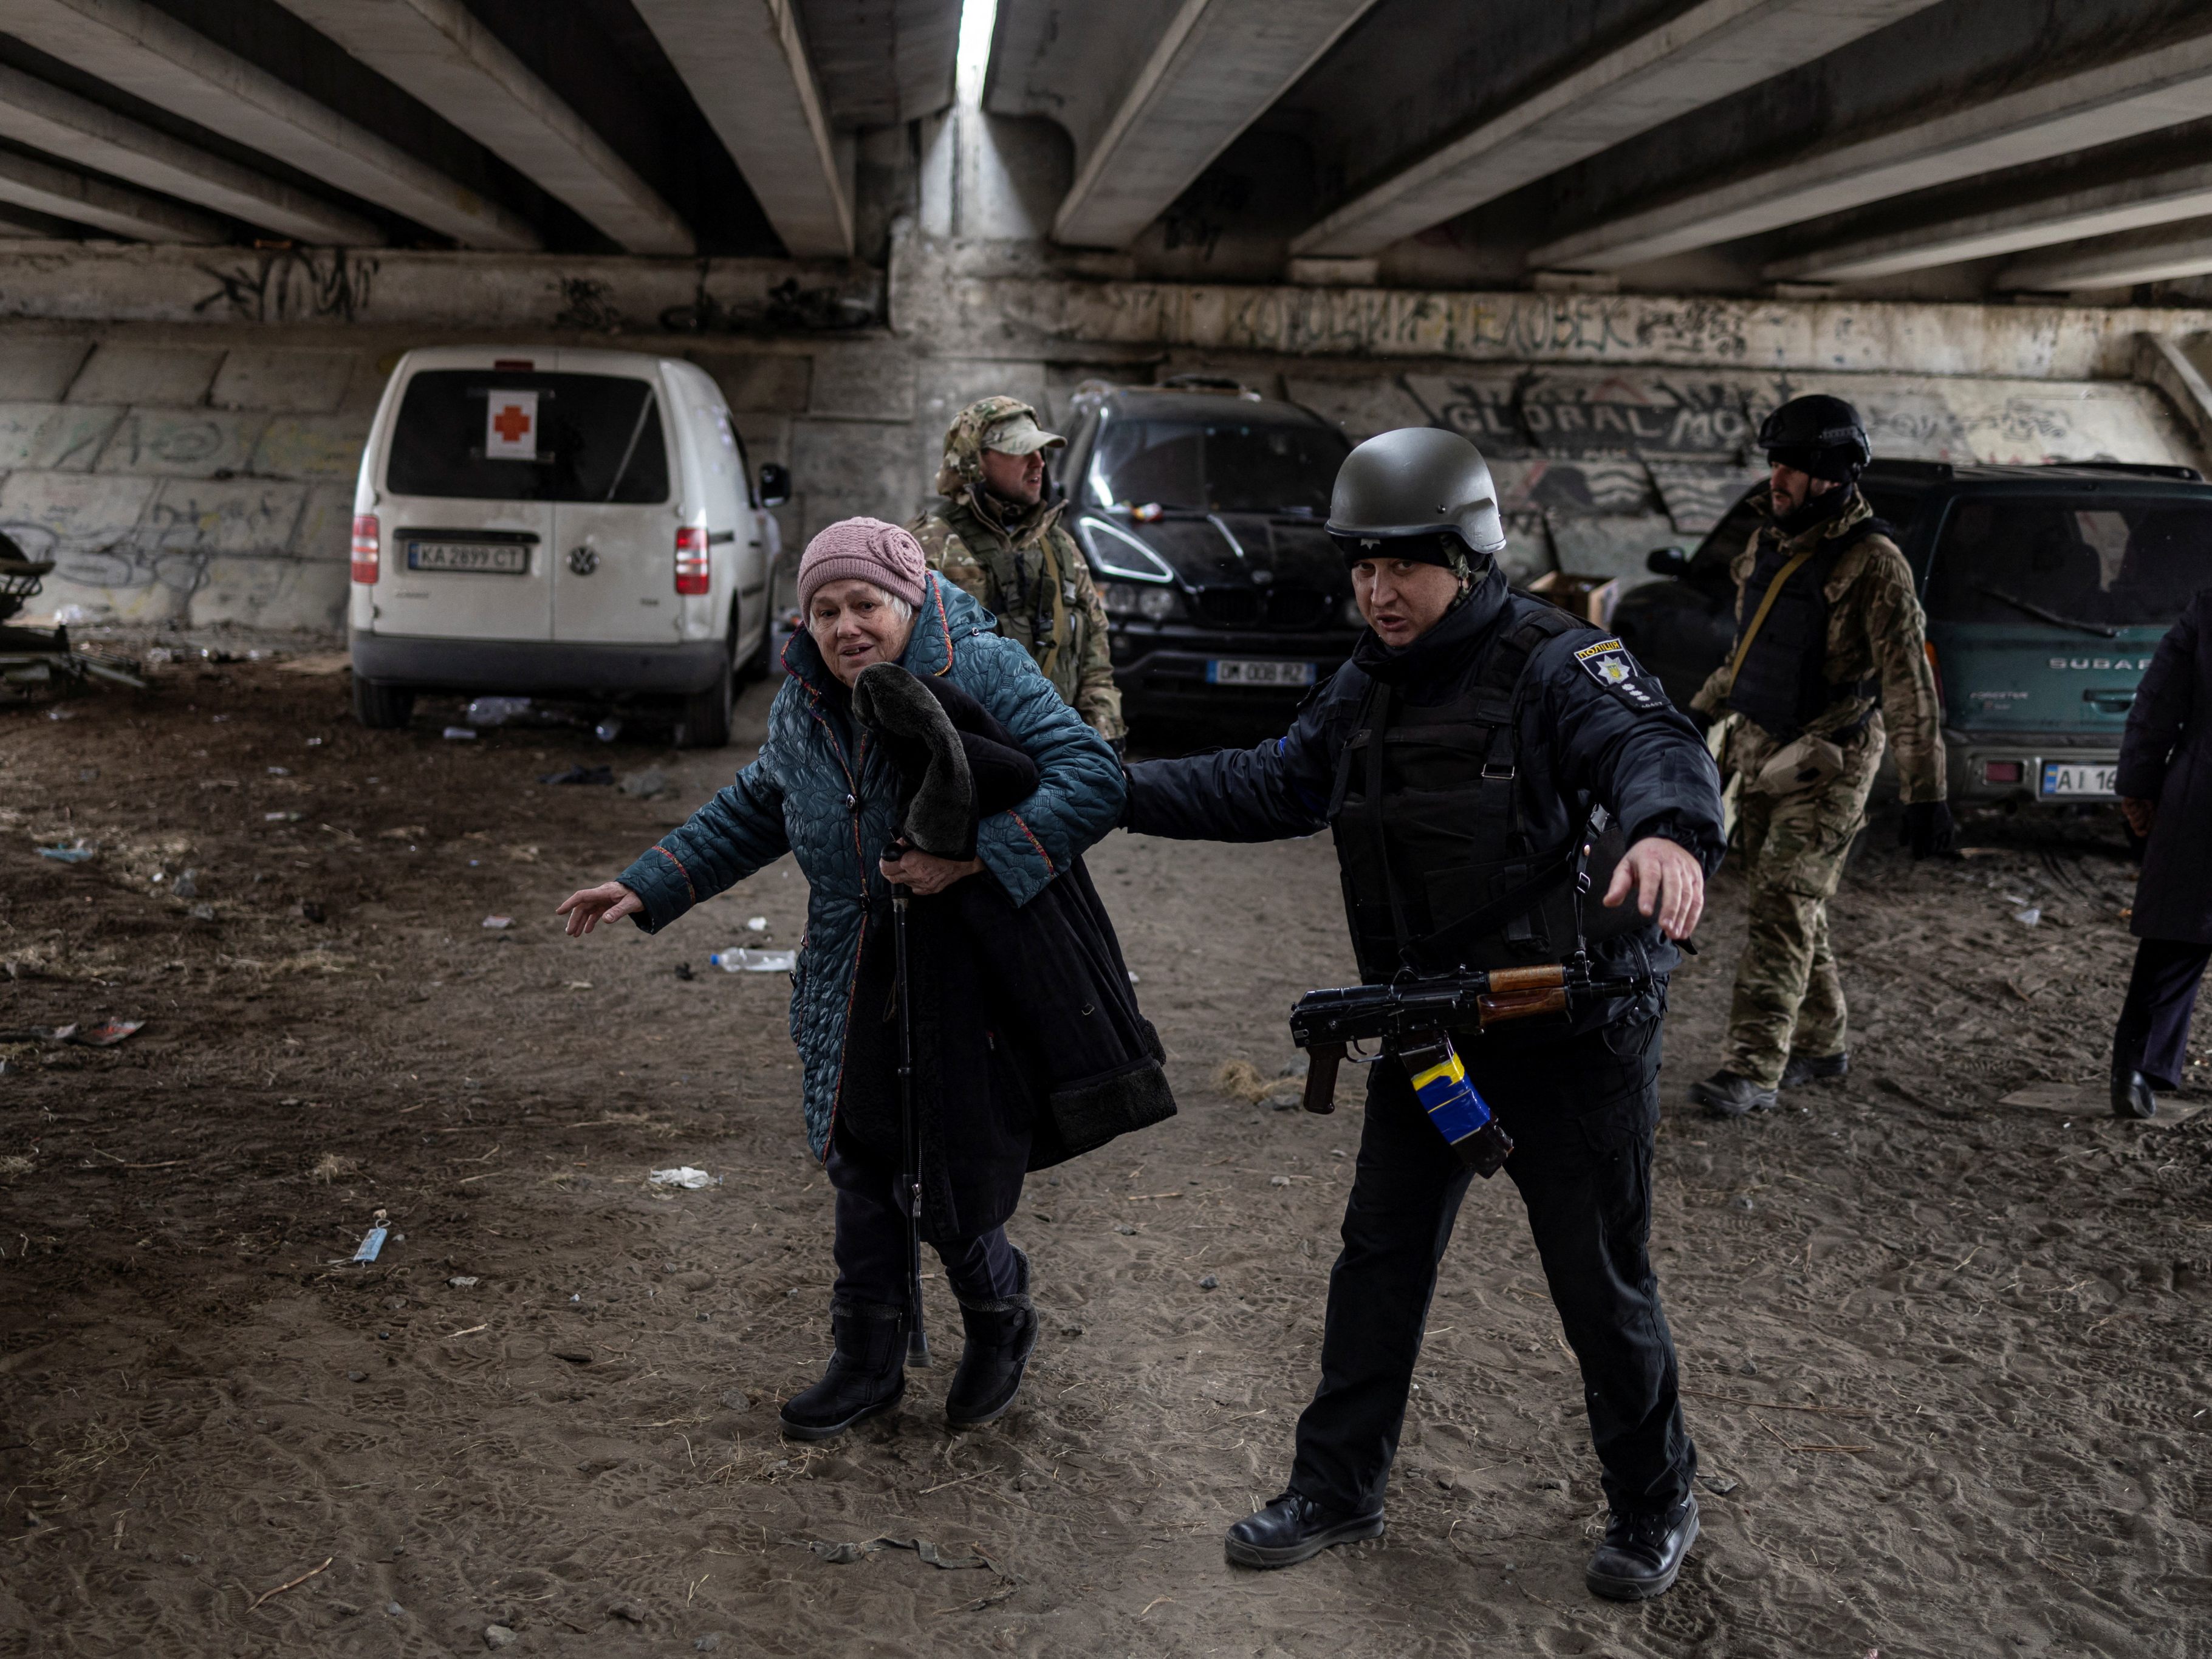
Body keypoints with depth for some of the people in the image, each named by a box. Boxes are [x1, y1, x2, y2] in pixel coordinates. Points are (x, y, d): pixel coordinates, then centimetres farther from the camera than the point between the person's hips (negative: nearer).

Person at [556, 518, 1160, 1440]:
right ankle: (868, 1362, 34)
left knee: (957, 1198, 2)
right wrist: (649, 887, 15)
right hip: (860, 990, 6)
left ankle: (999, 1324, 34)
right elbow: (752, 811, 21)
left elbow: (1093, 778, -21)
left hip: (978, 980, -5)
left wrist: (972, 855, -28)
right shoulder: (802, 708, 5)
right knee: (864, 1174, 14)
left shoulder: (985, 673, -15)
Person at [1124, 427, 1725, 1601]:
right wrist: (1115, 790, 6)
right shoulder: (1368, 686, 6)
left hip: (1571, 1032, -6)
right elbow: (1270, 785, 15)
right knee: (1379, 1260, 14)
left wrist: (1670, 830, -59)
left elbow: (1654, 747, -35)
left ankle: (1655, 1505, 31)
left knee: (1601, 1282, 8)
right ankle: (1337, 1490, 31)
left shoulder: (1554, 664, -18)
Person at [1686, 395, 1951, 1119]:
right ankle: (1820, 1044, 28)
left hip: (1825, 766, -8)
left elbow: (1909, 685, -16)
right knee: (1792, 906, 14)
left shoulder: (1872, 563, -14)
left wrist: (1926, 793, -18)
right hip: (1760, 754, 8)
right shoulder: (1769, 544, 9)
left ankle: (1754, 1070, -11)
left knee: (1785, 910, -11)